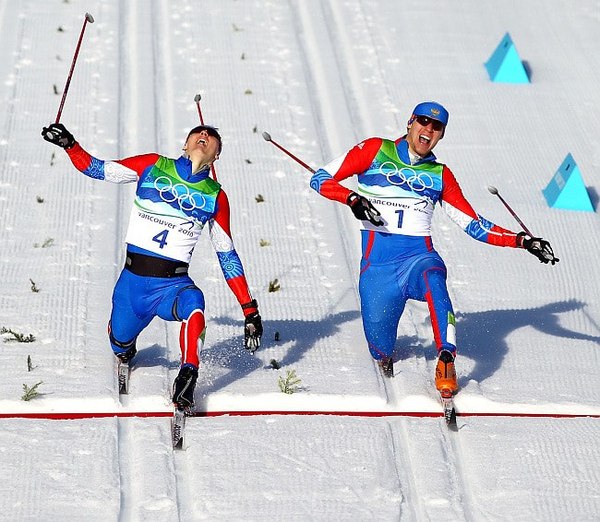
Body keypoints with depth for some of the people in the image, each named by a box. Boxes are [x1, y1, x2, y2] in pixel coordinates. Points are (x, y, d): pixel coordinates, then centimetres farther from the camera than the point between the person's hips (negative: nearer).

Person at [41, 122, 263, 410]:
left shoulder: (215, 197, 6)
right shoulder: (153, 166, 4)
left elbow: (227, 256, 10)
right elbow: (97, 169, 8)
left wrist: (250, 309, 5)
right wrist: (70, 145, -10)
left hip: (173, 285, -1)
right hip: (132, 280, 1)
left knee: (193, 304, -35)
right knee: (120, 346, 9)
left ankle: (188, 376, -31)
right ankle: (126, 354, 46)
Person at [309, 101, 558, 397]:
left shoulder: (440, 175, 14)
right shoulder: (375, 151, 6)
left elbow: (473, 225, 14)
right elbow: (320, 179, 3)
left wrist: (522, 241, 2)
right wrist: (353, 199, -16)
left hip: (420, 255, 0)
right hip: (378, 259, 0)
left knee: (432, 279, -37)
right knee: (378, 340, -1)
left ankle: (446, 359, -38)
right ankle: (383, 358, 38)